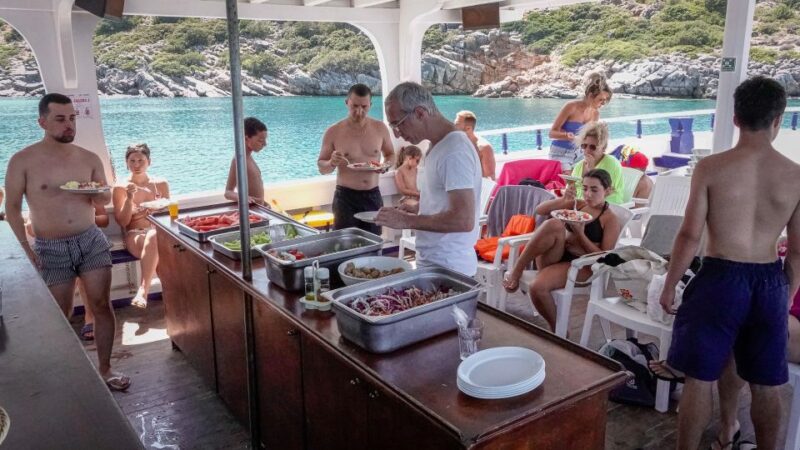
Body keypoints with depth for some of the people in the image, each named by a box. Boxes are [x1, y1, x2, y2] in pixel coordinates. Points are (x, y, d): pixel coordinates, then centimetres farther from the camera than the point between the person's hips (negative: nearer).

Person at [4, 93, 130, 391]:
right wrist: (26, 250, -9)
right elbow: (12, 208, -2)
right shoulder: (23, 161, -6)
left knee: (102, 305, 2)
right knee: (59, 315, 7)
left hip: (91, 240, 2)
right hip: (50, 249, -2)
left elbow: (105, 200, 12)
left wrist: (97, 193, -12)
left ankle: (105, 369, 15)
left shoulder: (89, 159, 3)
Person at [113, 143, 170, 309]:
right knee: (153, 241, -39)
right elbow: (123, 222, 4)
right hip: (134, 235, -1)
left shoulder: (161, 184, 16)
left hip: (160, 231, 1)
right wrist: (130, 198, -9)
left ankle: (143, 290, -50)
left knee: (153, 238, -39)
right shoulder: (120, 188, 10)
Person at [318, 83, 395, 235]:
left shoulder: (380, 128, 0)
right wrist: (332, 163, -21)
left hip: (373, 196, 2)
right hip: (345, 197, -2)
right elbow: (321, 168, 2)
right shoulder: (333, 132, -5)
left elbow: (390, 155, 15)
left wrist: (386, 165, -8)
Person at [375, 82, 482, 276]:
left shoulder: (454, 150, -21)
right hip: (432, 262, 9)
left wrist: (407, 221, -21)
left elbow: (464, 220, -27)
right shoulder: (438, 145, 10)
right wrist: (416, 209, 7)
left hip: (448, 268, -9)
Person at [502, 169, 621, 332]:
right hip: (553, 257, 4)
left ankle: (557, 329, -5)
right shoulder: (577, 204, 15)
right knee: (554, 224, -29)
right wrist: (563, 200, -8)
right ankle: (517, 271, -23)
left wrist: (580, 234, -12)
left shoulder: (611, 220, 1)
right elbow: (540, 210, 8)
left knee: (537, 287, -33)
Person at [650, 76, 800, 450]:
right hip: (770, 283, 4)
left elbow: (690, 235, -10)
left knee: (700, 378, 8)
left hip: (720, 278, -3)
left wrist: (669, 286, 0)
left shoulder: (710, 168, -11)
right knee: (766, 384, 19)